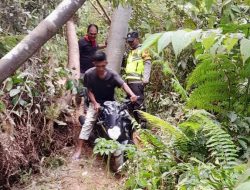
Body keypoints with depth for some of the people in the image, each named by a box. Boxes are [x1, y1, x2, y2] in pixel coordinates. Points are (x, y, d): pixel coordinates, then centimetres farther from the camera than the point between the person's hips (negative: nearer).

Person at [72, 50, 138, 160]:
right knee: (88, 123, -15)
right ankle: (78, 149, -13)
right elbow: (89, 90, -9)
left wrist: (132, 94, -52)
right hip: (95, 102, -1)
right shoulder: (89, 74, -17)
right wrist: (95, 103, -23)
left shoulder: (112, 75, -19)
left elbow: (123, 84, -33)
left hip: (110, 102, 1)